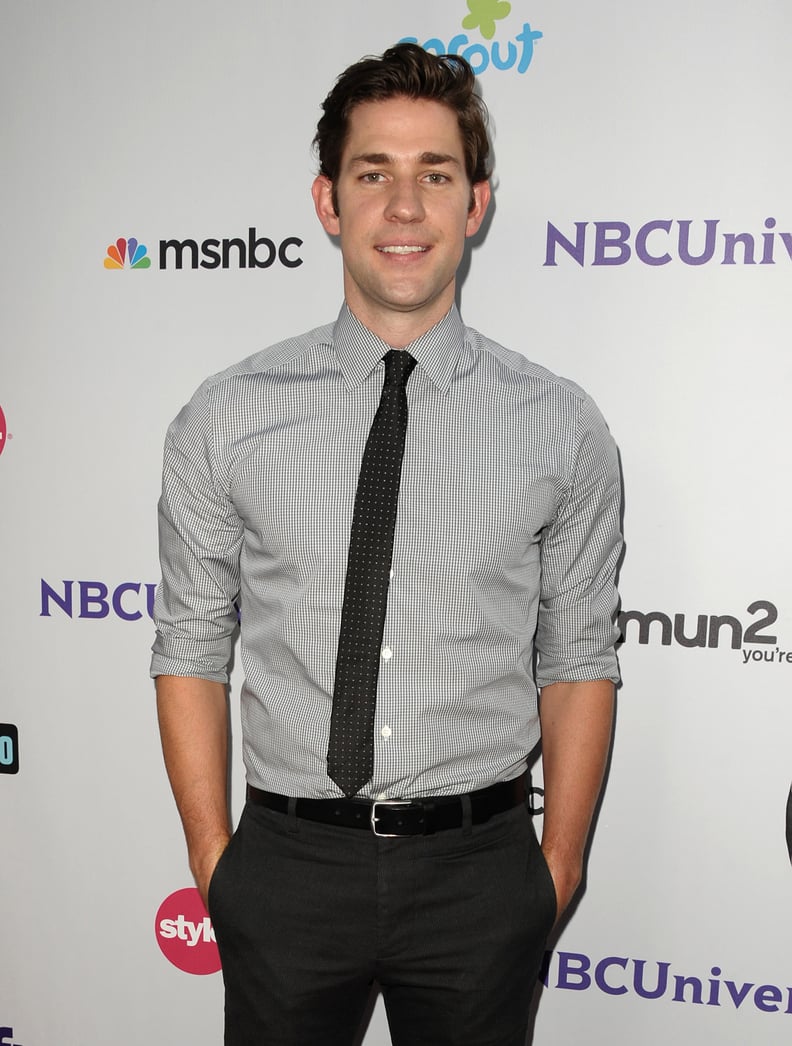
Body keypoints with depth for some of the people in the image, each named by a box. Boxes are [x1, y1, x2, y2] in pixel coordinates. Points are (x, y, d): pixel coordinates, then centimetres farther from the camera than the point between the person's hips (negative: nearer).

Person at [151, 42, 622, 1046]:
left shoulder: (561, 426, -3)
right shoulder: (224, 420, -4)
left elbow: (577, 663, 1)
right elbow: (191, 653, 0)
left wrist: (559, 866, 1)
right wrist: (214, 861, 0)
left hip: (479, 867, 1)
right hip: (288, 861, 0)